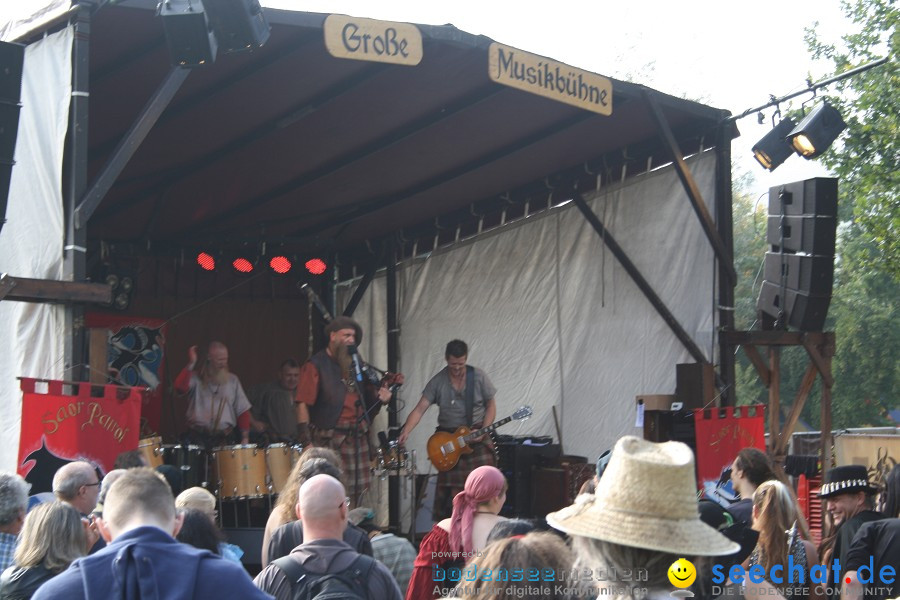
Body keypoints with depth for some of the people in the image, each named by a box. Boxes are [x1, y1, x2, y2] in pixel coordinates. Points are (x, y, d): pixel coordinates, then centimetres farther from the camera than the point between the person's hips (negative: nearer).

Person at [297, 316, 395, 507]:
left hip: (357, 435, 7)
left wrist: (381, 395, 3)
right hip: (330, 437, -7)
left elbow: (368, 391, 27)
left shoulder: (355, 363, 17)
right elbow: (303, 404, -11)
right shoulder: (316, 365, -5)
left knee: (359, 488, 6)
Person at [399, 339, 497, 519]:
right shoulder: (438, 381, -3)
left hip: (477, 438, 0)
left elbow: (491, 405, 5)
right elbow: (420, 409, -8)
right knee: (450, 494, -1)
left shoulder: (478, 376, -2)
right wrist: (406, 432, -24)